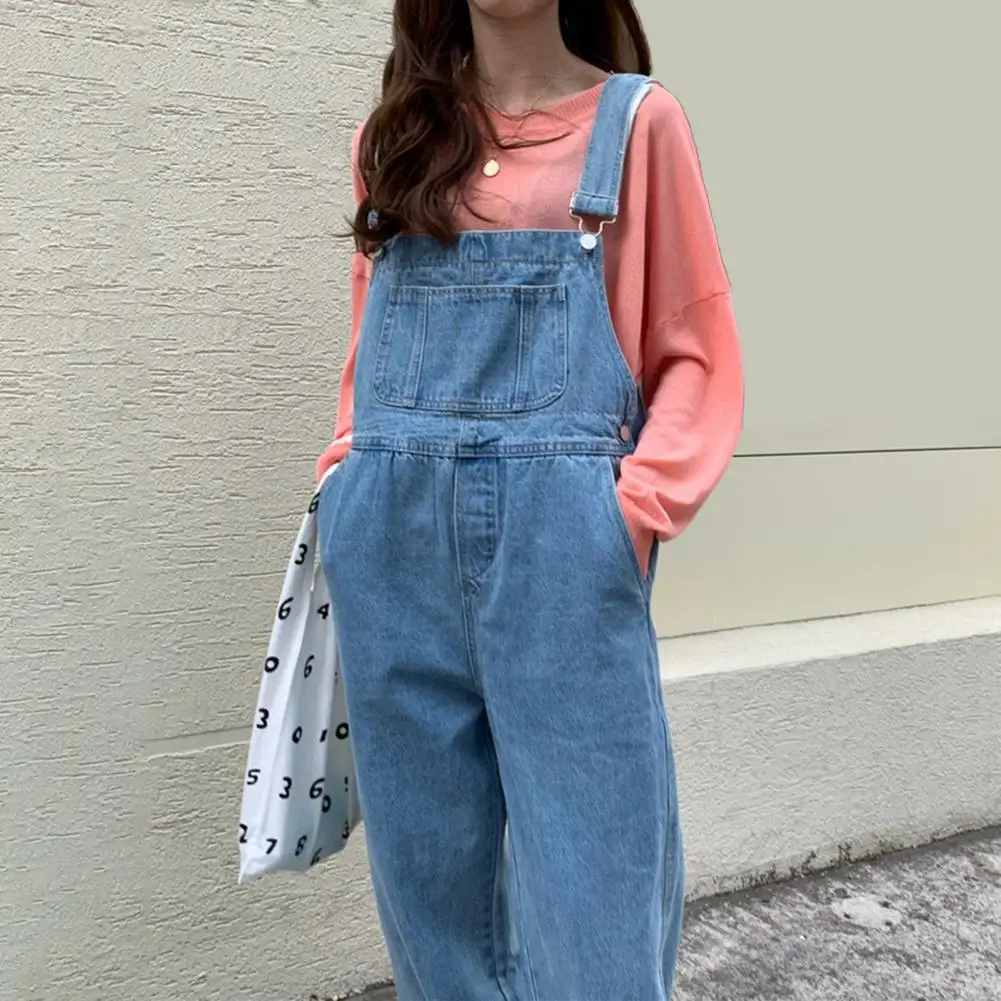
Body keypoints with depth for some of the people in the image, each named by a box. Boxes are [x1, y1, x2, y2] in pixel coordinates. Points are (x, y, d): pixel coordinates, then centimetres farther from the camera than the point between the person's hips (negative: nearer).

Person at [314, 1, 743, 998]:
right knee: (428, 846, 13)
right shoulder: (393, 137, 16)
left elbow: (696, 350, 2)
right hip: (393, 536, 4)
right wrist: (347, 477, 6)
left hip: (561, 536, -3)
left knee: (586, 852, -1)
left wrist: (637, 507, -10)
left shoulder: (635, 120, 5)